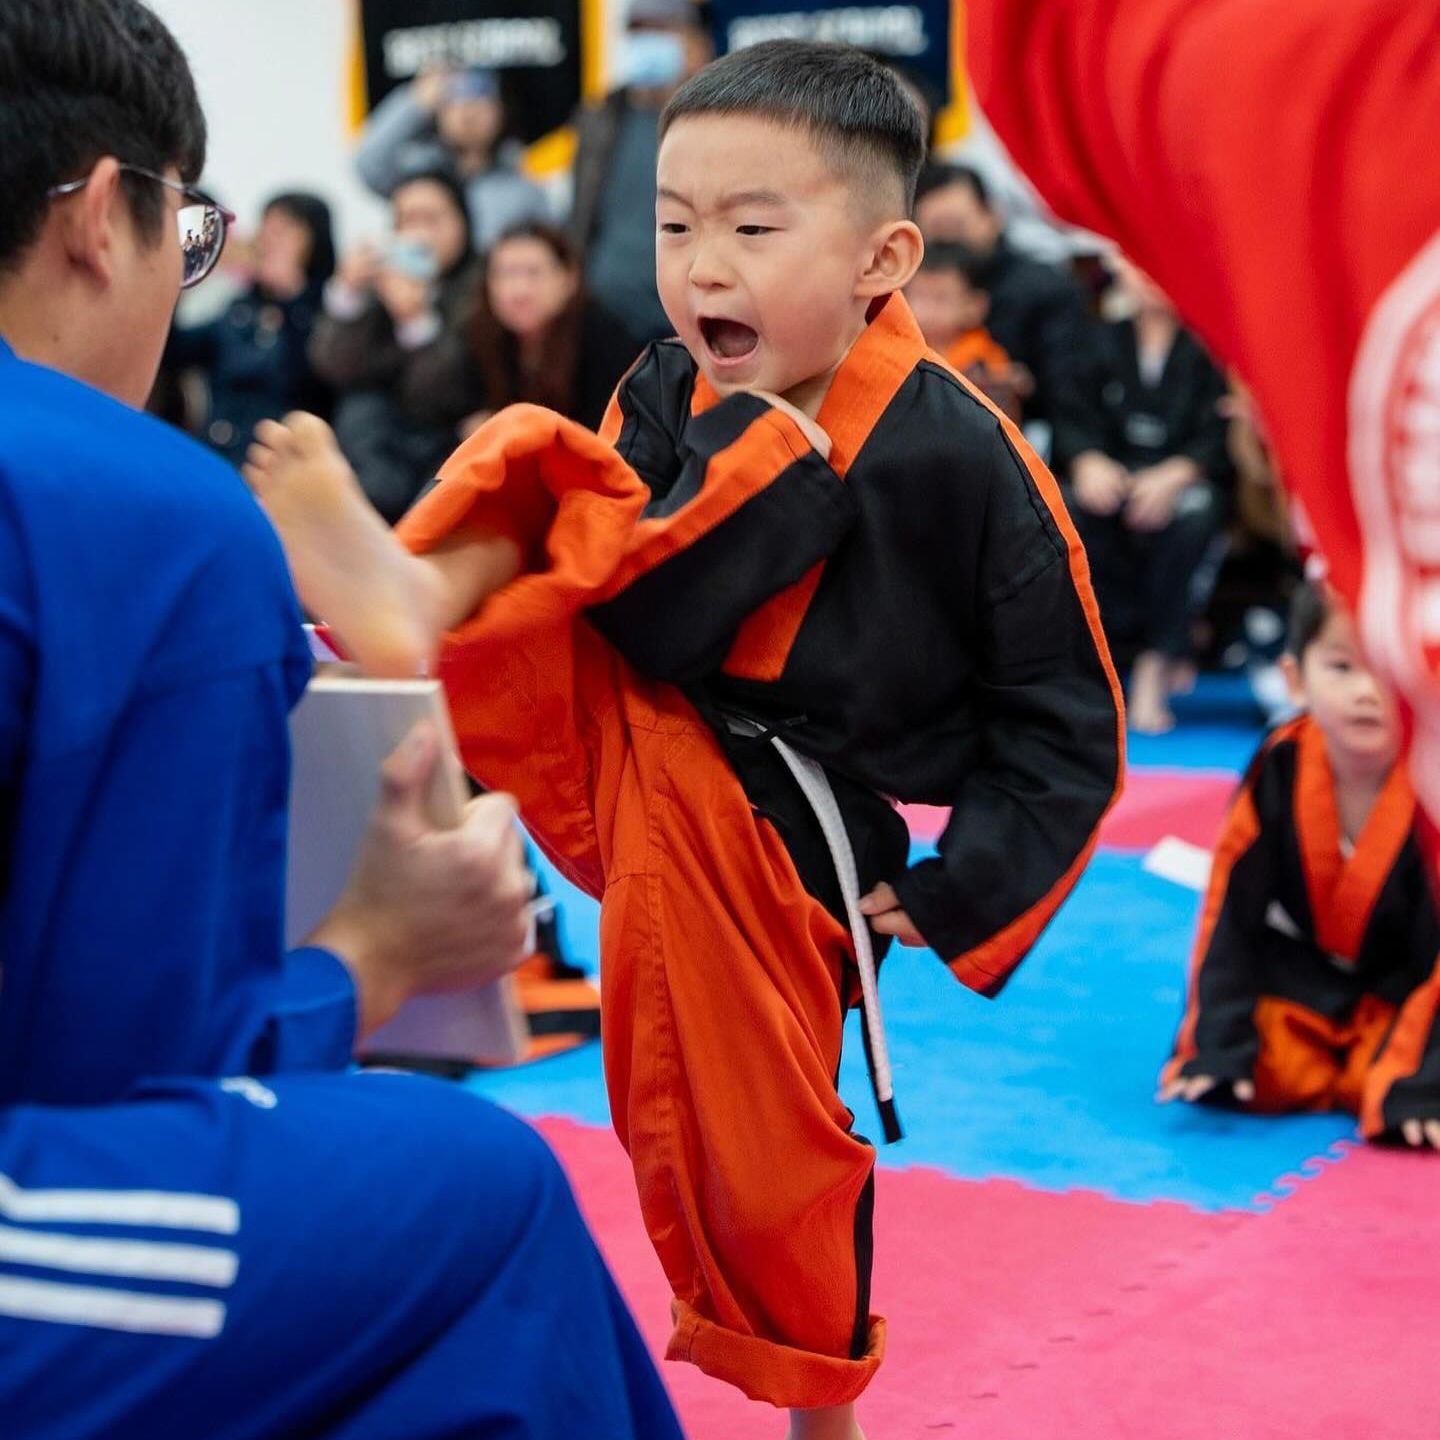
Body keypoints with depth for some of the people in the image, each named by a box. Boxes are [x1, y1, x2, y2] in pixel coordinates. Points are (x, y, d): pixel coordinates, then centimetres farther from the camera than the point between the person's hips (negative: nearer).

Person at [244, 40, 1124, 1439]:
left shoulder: (959, 460, -16)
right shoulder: (665, 401, -2)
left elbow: (1060, 722, -8)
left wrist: (956, 896, -10)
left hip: (766, 840, -4)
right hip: (612, 732, 4)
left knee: (759, 1154, 6)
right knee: (530, 475, -14)